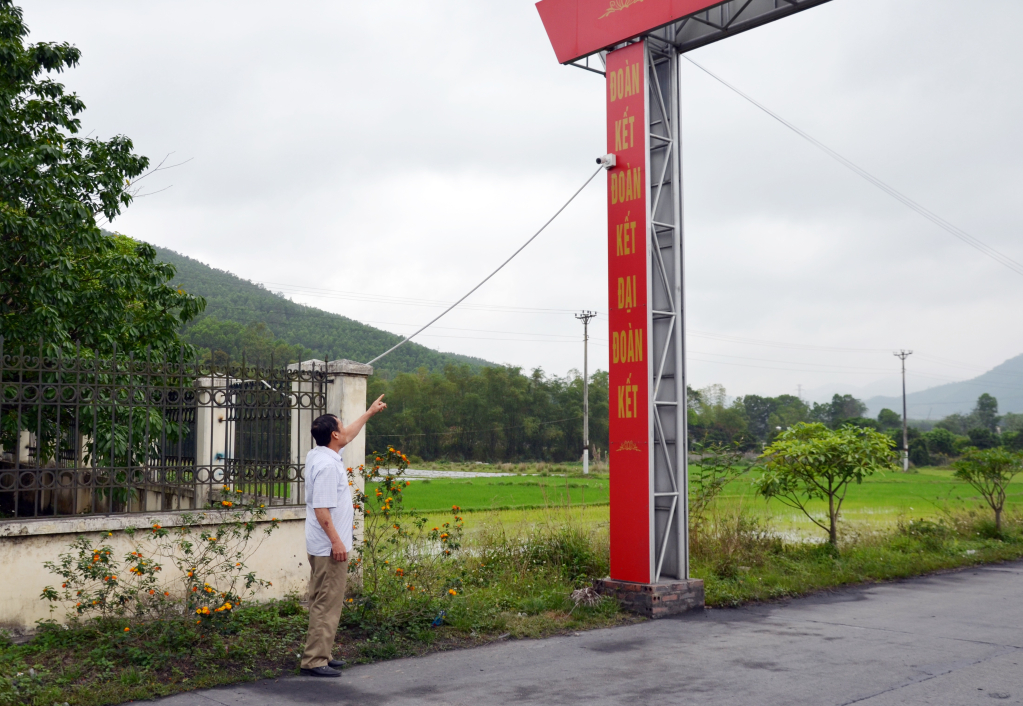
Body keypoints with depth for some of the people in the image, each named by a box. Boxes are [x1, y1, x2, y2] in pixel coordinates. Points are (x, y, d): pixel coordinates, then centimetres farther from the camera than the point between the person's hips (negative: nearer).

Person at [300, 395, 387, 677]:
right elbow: (321, 509, -24)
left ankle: (320, 654, 24)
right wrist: (336, 541, -24)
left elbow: (348, 436, 27)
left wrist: (369, 413, 36)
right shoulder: (327, 465, -21)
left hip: (320, 546, 11)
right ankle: (314, 661, -3)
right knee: (327, 604, -6)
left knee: (322, 602, 16)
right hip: (330, 546, -11)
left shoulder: (319, 454, 9)